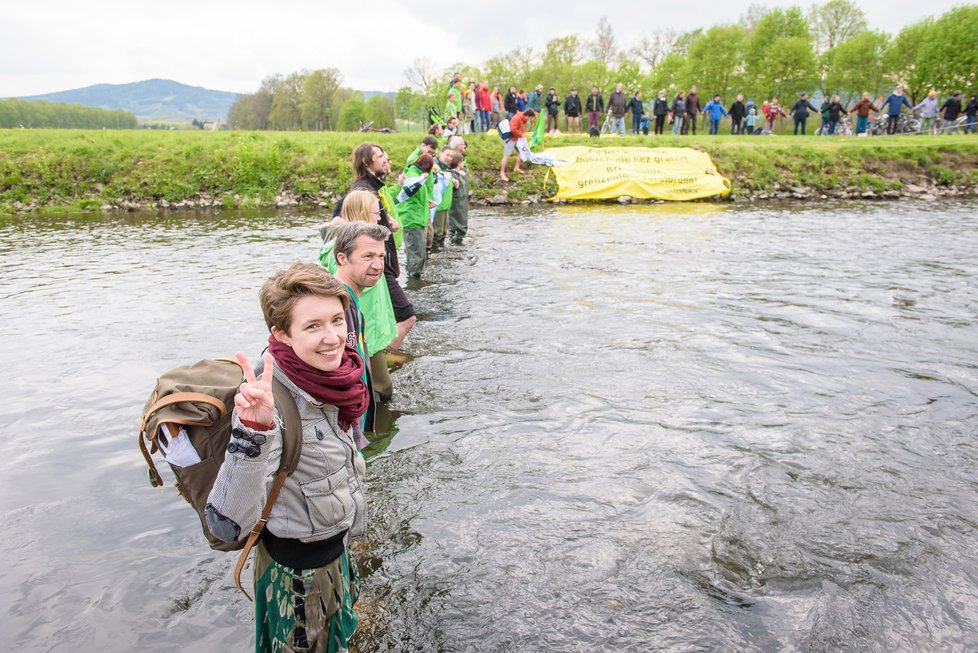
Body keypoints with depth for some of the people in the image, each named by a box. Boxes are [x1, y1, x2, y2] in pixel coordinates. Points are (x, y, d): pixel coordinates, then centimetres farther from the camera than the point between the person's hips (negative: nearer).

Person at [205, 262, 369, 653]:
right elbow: (227, 525, -42)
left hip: (337, 547, 7)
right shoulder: (271, 399, -35)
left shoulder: (333, 377, -13)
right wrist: (252, 431, -55)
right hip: (296, 567, -6)